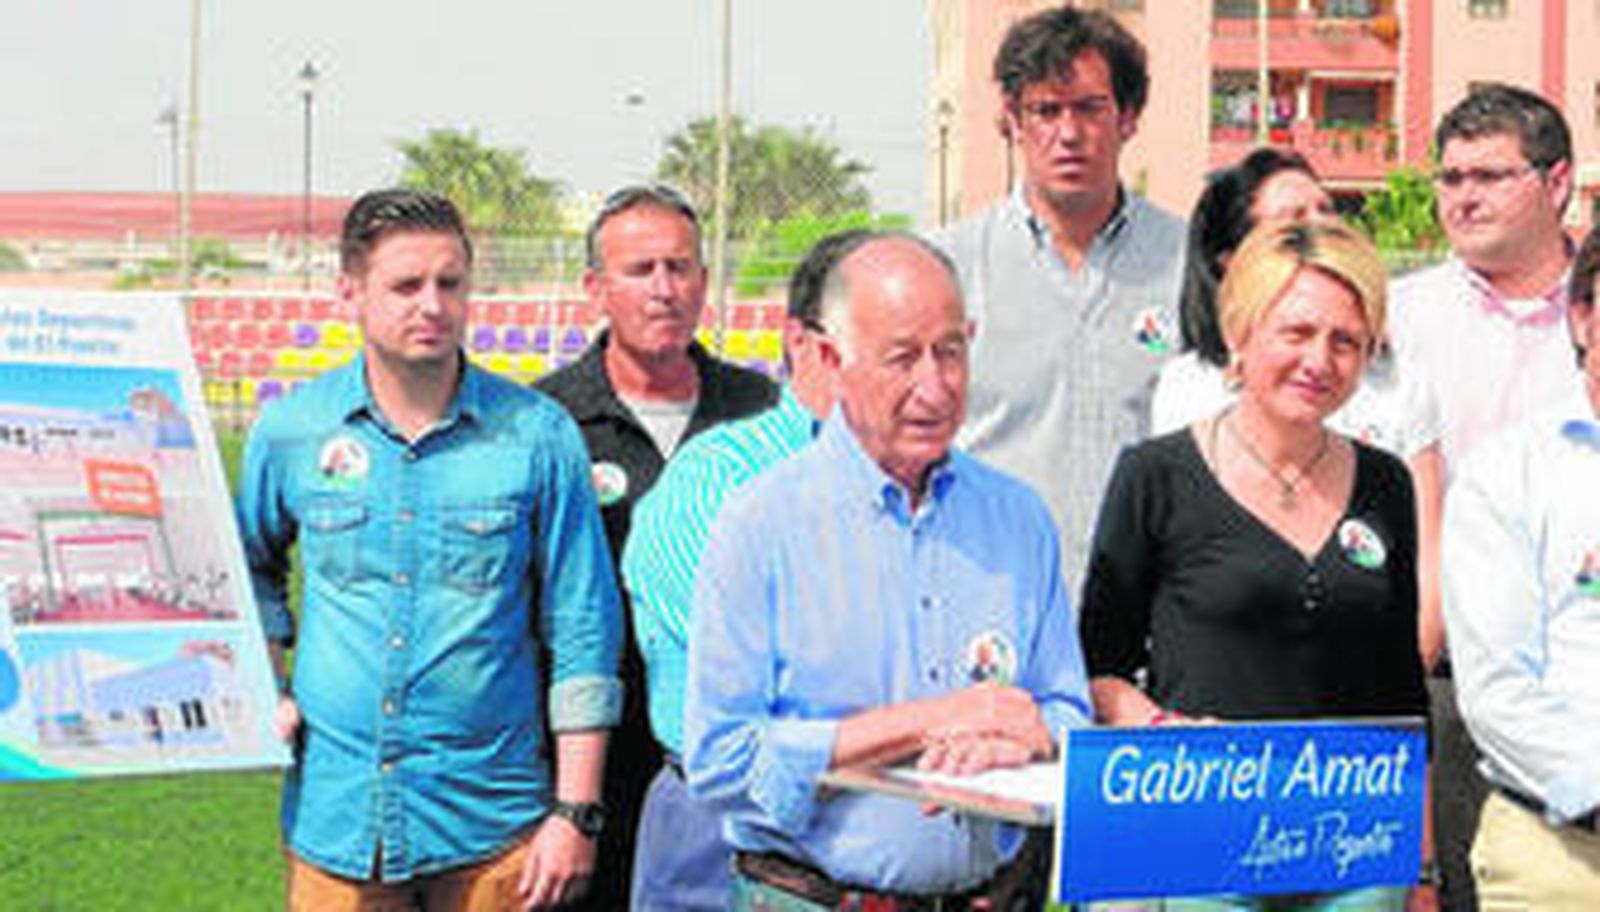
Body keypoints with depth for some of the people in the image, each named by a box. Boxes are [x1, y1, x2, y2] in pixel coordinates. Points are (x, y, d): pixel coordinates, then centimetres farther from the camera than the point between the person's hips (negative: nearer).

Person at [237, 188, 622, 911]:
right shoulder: (290, 431, 2)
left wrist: (575, 813, -4)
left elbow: (582, 633, -1)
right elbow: (252, 566, 22)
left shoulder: (536, 435, -3)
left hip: (492, 824, -1)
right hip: (333, 817, 2)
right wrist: (263, 691, 7)